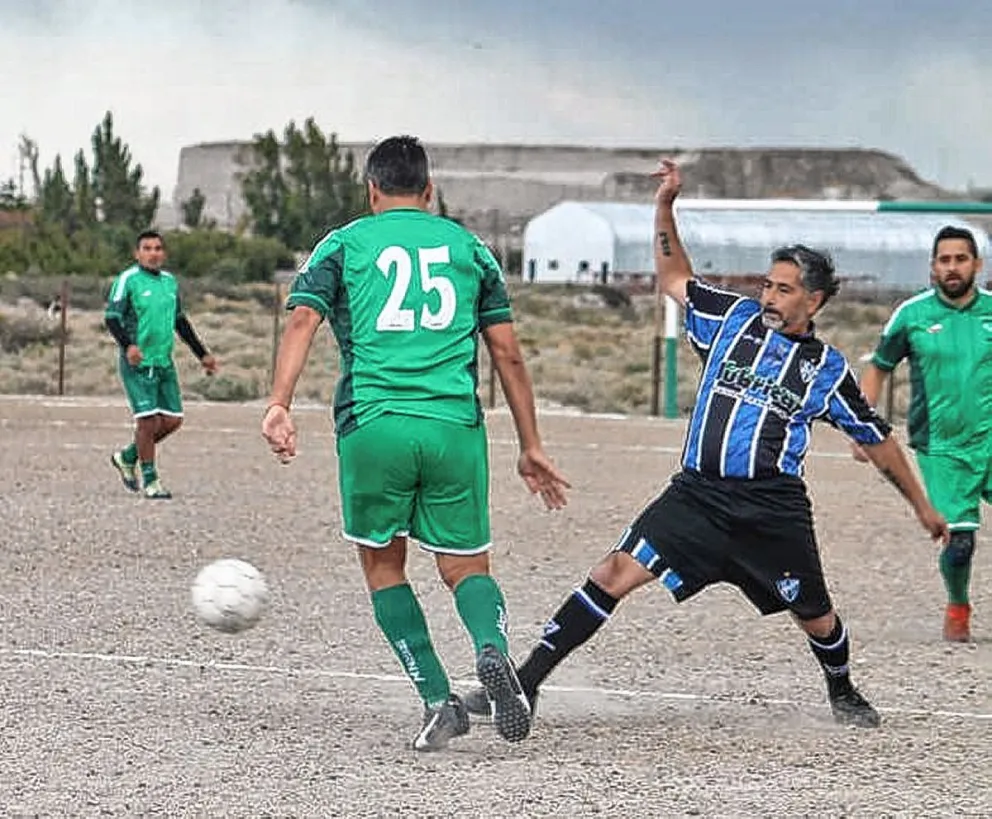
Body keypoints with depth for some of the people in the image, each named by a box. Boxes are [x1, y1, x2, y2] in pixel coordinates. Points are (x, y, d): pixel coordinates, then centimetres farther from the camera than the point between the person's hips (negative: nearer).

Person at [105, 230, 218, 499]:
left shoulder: (170, 282, 14)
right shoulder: (128, 279, -6)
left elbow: (180, 321, 24)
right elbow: (111, 317, -12)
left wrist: (202, 354, 25)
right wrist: (128, 345, -29)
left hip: (165, 363, 7)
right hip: (137, 364, -7)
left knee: (172, 420, 3)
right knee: (149, 420, -10)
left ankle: (128, 457, 25)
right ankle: (150, 480, 5)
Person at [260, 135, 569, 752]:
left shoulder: (343, 245, 12)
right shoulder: (469, 247, 17)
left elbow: (303, 320, -5)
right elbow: (508, 354, 15)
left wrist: (279, 405, -14)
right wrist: (531, 447, 19)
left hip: (373, 424, -1)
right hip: (454, 425, 1)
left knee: (383, 564, 16)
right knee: (465, 566, 11)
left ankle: (439, 701, 3)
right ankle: (493, 650, -22)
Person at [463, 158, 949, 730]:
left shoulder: (826, 368, 7)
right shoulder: (733, 317, 11)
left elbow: (878, 440, 16)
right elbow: (675, 279, 22)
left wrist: (923, 506, 18)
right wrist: (666, 207, 11)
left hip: (774, 507, 0)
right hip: (698, 492, 0)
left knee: (816, 618, 9)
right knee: (616, 574, -14)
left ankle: (844, 695, 43)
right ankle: (525, 683, -13)